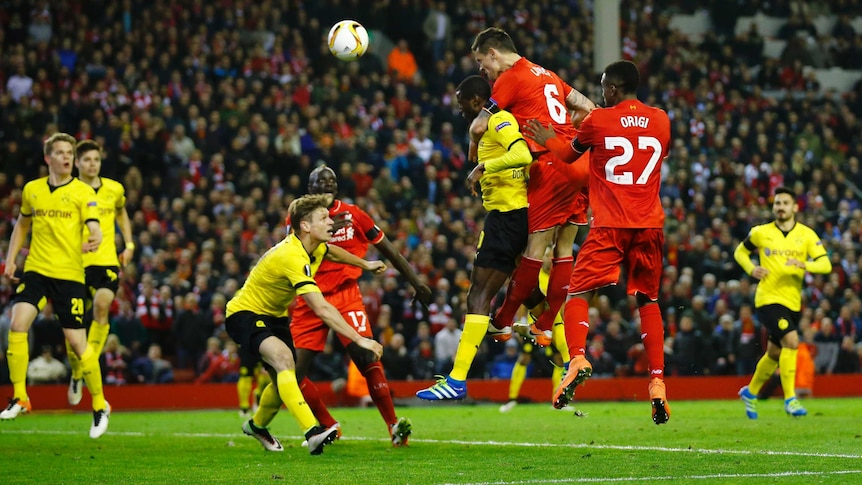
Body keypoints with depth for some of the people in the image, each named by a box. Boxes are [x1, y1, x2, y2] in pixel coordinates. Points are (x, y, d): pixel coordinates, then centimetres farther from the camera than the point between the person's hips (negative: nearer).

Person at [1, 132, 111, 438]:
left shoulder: (83, 192, -2)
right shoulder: (32, 190, 9)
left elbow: (94, 229, -12)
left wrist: (94, 241, -36)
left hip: (69, 274, -3)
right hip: (36, 270, 3)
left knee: (77, 341, -3)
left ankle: (100, 406, 14)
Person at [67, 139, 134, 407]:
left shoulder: (114, 189, 6)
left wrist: (129, 245, 16)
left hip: (106, 260, 1)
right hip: (75, 262, -1)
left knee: (102, 305, -24)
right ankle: (76, 374, 22)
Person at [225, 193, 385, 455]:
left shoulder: (314, 247, -5)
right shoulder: (293, 257, -34)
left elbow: (331, 252, 25)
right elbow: (322, 309, -40)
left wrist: (364, 264, 35)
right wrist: (360, 340, -42)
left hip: (273, 315, 10)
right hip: (245, 313, -10)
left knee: (284, 379, 14)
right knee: (283, 357, -34)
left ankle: (257, 425, 45)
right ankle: (312, 433, -48)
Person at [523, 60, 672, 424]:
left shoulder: (598, 121, -1)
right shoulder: (661, 121, 9)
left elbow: (570, 154, 16)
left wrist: (547, 139, 36)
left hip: (610, 226, -3)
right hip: (649, 225, 3)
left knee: (578, 293, 3)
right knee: (648, 301, 12)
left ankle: (577, 359, -23)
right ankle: (657, 384, 4)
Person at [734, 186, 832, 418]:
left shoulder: (806, 235, 1)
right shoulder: (761, 233, 0)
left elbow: (825, 264, -7)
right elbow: (740, 252, 15)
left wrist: (804, 264, -26)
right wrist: (751, 269, -4)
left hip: (792, 302, 4)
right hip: (768, 298, -4)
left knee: (775, 354, 16)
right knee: (791, 341, -24)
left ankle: (750, 393, 39)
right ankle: (790, 399, -19)